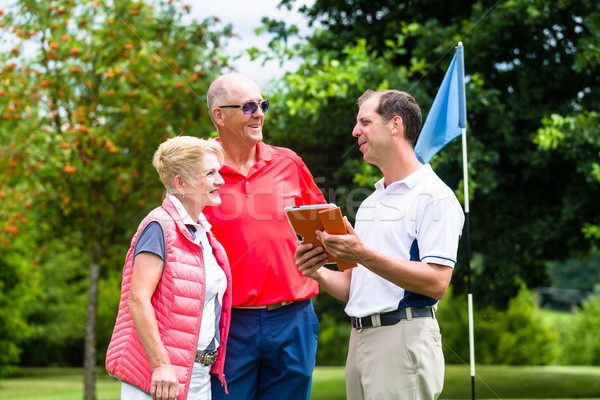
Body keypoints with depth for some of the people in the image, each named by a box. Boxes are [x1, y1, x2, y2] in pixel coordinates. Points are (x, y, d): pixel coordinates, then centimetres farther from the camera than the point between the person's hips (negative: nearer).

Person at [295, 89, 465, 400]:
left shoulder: (435, 196, -6)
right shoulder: (370, 202, 20)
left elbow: (437, 283, -17)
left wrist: (364, 255, -22)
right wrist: (319, 274, 1)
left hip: (404, 339, -8)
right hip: (359, 338, 8)